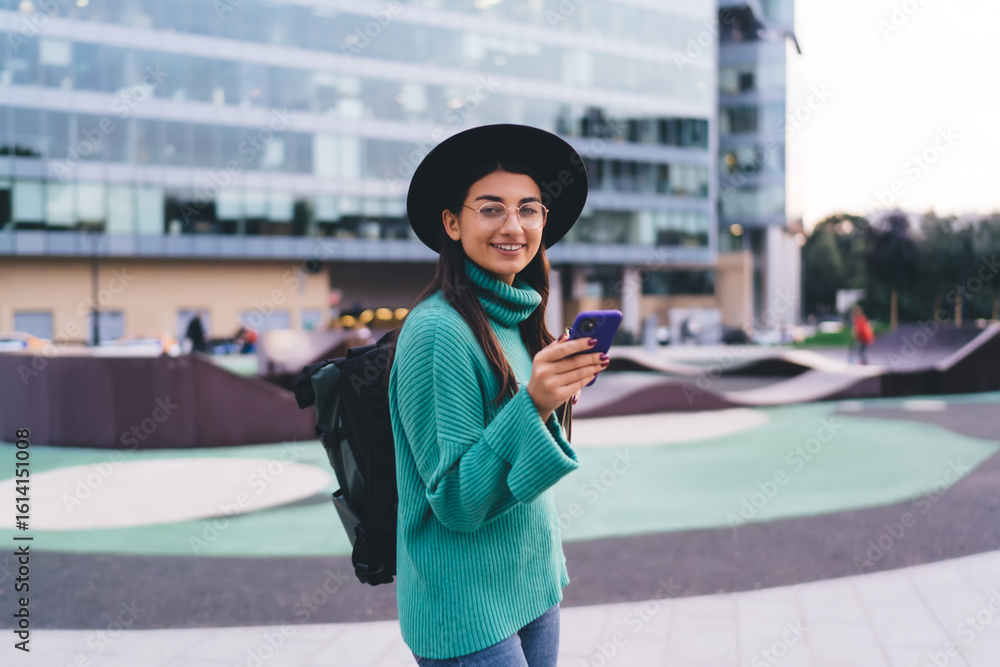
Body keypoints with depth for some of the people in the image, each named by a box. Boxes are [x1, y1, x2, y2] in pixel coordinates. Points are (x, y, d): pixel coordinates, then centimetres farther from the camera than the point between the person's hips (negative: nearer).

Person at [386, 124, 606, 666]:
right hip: (467, 614, -8)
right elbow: (457, 500, -22)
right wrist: (532, 404, -30)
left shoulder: (514, 320, 6)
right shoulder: (436, 330, -19)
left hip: (532, 583, 8)